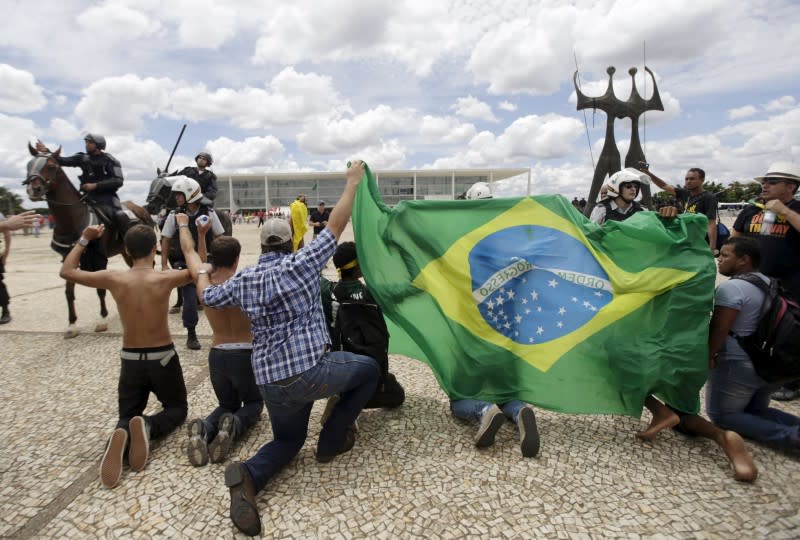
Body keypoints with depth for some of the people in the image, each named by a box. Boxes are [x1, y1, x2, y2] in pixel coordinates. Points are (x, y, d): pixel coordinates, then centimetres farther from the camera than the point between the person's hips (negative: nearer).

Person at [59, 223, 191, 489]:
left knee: (129, 414, 18)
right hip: (162, 358, -2)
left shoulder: (114, 279, -10)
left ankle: (122, 436, -21)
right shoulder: (164, 279, -17)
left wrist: (84, 239, 13)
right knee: (177, 407, 19)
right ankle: (148, 427, -16)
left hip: (130, 360, 2)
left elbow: (67, 271, 6)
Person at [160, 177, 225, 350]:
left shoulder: (209, 213, -6)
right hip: (184, 264, 0)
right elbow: (166, 240, 3)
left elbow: (219, 238, 2)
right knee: (190, 299, 0)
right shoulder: (174, 215, -4)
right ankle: (191, 334, 18)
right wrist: (164, 265, -1)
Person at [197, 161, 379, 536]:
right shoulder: (300, 264, -5)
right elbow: (336, 225, -2)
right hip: (311, 371, -5)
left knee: (288, 439, 30)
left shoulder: (242, 280, 7)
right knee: (369, 370, 22)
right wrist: (353, 181, 10)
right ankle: (332, 441, 23)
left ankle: (249, 475, -2)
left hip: (270, 383, 5)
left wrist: (202, 272, 48)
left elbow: (207, 296, 26)